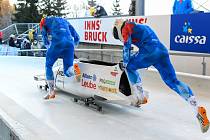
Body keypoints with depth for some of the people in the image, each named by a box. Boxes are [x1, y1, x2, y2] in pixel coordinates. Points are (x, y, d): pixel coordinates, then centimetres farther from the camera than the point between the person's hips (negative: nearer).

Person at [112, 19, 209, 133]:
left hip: (150, 51, -7)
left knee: (129, 66, 17)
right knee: (172, 81, 2)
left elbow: (127, 46, 1)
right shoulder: (140, 27, 37)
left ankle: (140, 97, 12)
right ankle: (197, 108, -13)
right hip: (163, 50, 7)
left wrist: (125, 63, 9)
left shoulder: (125, 27, 12)